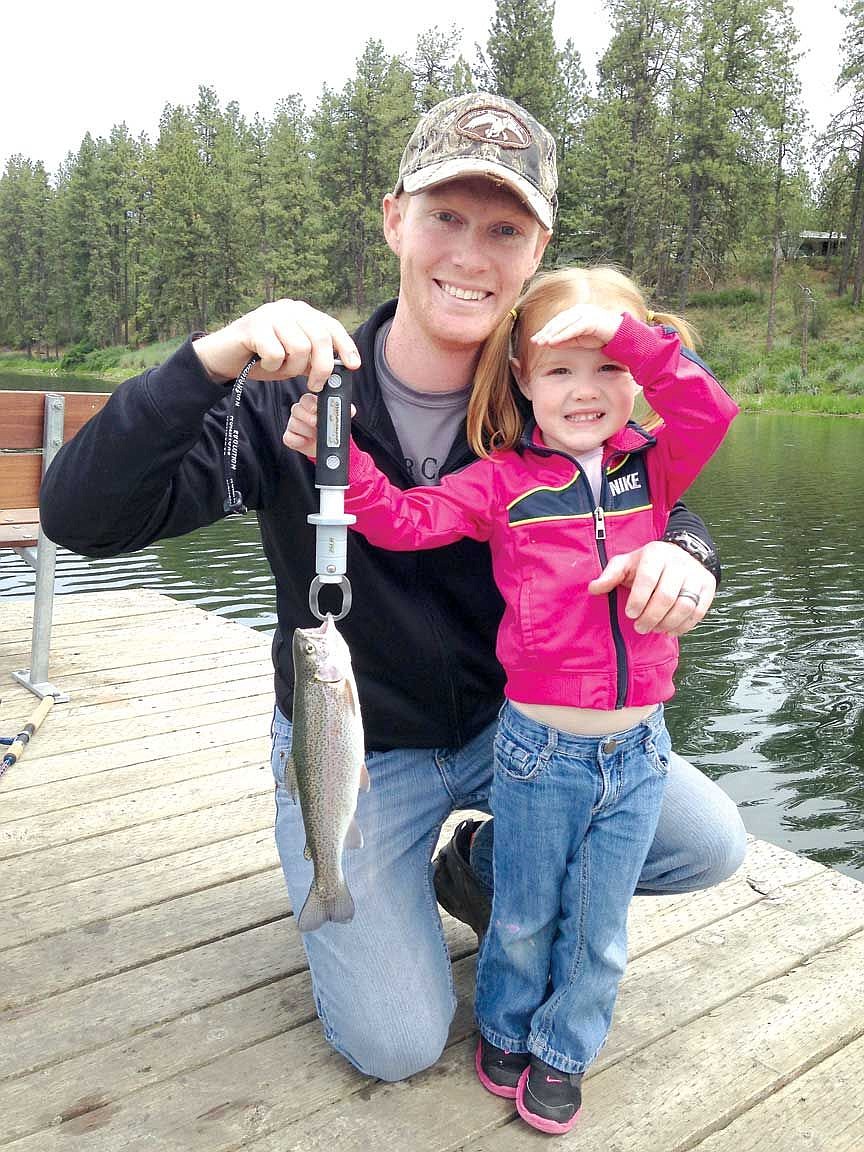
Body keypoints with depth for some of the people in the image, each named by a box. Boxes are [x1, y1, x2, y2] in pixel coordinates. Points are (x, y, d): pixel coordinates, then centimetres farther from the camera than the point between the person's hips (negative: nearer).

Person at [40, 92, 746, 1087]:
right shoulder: (293, 392, -20)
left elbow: (654, 508, -2)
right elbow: (82, 516, -26)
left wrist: (683, 555, -28)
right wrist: (211, 359, -42)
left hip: (509, 722, 3)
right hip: (354, 749, -3)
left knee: (712, 845, -3)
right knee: (398, 1047, -5)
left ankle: (486, 872, 20)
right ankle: (356, 896, 27)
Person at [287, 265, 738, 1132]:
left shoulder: (654, 467, 0)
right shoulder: (503, 481, -5)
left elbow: (710, 410, -16)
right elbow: (403, 520, -9)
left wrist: (629, 333, -23)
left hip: (638, 747, 2)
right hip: (539, 748, -2)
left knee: (599, 930, 19)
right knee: (525, 914, 20)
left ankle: (561, 1051, 45)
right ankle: (505, 1027, 49)